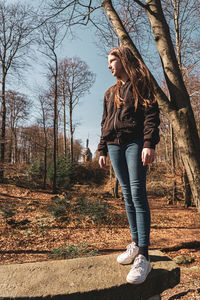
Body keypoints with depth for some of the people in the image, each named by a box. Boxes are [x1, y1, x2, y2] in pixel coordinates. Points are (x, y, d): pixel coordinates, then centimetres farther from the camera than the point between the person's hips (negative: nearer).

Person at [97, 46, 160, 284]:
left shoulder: (141, 85, 7)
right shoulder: (110, 93, 24)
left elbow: (151, 115, -4)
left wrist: (149, 144, -18)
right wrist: (102, 151, 14)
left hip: (135, 144, -5)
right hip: (114, 146, 6)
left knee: (138, 194, -13)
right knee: (127, 196, 5)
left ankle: (143, 256, -9)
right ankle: (136, 243, 14)